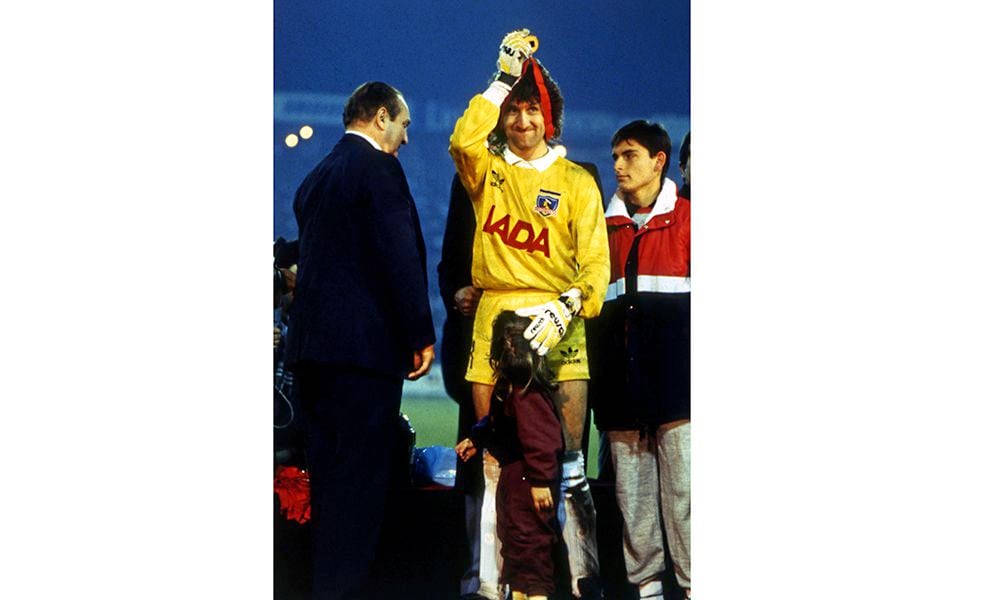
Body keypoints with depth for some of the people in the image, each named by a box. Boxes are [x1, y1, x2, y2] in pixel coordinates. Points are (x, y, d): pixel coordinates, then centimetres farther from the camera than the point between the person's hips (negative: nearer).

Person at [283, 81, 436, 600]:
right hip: (365, 343, -9)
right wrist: (421, 335, -11)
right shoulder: (377, 168, -8)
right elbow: (400, 257, -15)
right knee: (359, 477, -7)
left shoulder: (317, 177, 18)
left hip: (313, 343, 9)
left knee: (328, 476, 12)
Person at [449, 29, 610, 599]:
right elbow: (462, 141, -10)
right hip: (495, 322, 1)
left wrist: (568, 308, -15)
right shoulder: (487, 172, 14)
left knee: (568, 462, -6)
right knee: (493, 464, 0)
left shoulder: (577, 182, 10)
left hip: (558, 327, -1)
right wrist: (504, 77, -6)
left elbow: (596, 263, 2)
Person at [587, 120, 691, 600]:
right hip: (620, 370, 4)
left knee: (683, 478, -8)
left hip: (673, 360, -4)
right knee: (631, 483, 4)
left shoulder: (685, 217, 6)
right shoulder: (605, 223, 17)